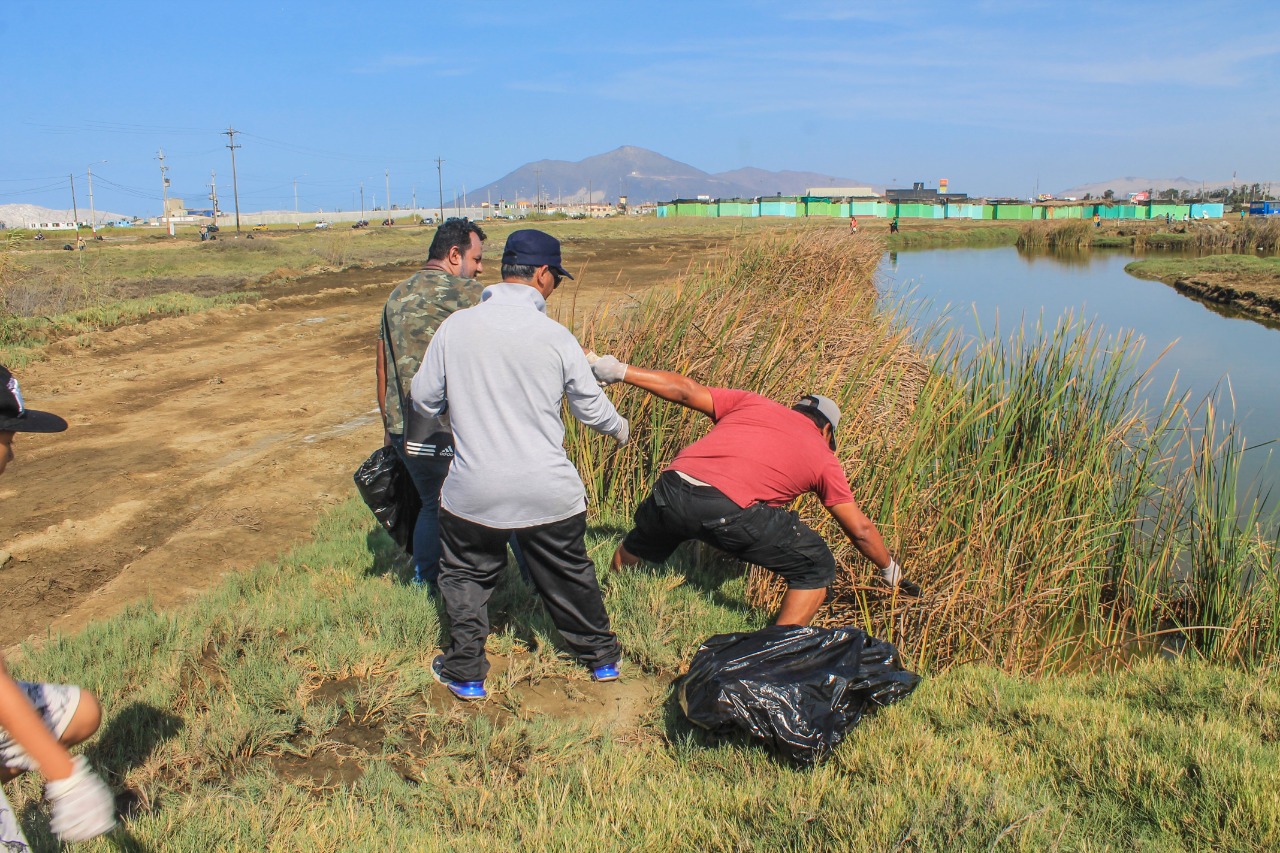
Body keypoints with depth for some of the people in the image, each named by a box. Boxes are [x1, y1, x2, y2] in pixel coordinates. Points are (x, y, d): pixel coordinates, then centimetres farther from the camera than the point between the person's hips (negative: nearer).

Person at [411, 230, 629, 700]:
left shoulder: (455, 326, -7)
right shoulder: (555, 336, -10)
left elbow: (424, 399, 2)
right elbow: (591, 407, -1)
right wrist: (620, 428, 22)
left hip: (474, 490, 0)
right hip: (549, 493, 0)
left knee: (466, 575, 21)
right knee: (569, 574, 20)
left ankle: (465, 673, 27)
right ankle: (601, 656, 37)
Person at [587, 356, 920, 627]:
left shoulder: (753, 403, 25)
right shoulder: (823, 458, 19)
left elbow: (686, 391, 20)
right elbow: (860, 529, 21)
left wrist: (621, 371, 27)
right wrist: (890, 571, 38)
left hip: (671, 489, 5)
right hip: (729, 511, -4)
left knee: (634, 548, 36)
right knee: (816, 569, 16)